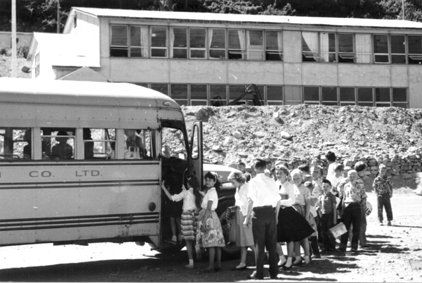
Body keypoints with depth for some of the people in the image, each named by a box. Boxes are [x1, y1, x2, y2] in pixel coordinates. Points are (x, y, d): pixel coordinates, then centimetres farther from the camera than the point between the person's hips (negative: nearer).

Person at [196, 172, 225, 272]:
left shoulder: (211, 192, -10)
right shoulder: (209, 191, 18)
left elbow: (208, 209, -16)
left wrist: (204, 221, -19)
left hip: (209, 218, -9)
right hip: (211, 218, 9)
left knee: (211, 243, -10)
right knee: (216, 243, 7)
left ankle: (211, 265, -11)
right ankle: (218, 265, 9)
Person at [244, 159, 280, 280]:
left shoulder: (254, 181, -6)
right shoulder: (272, 181, 6)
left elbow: (251, 200, -12)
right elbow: (278, 200, 6)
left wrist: (248, 217, -6)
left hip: (258, 212, -4)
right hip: (271, 212, 4)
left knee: (259, 244, 2)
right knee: (272, 244, 10)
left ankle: (259, 273, 2)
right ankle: (273, 272, 14)